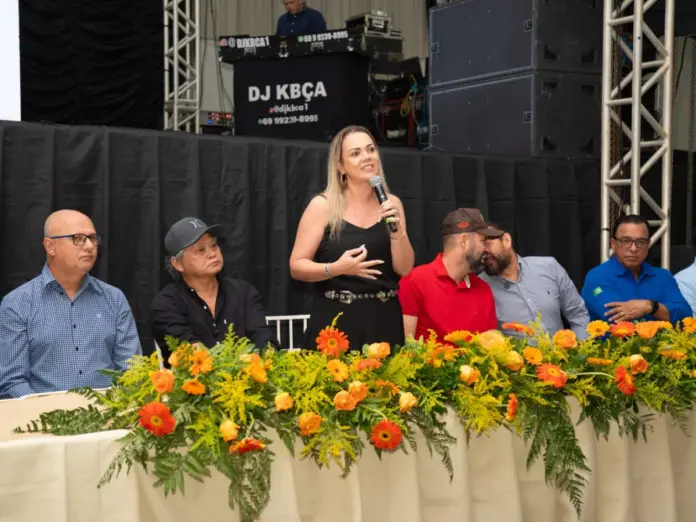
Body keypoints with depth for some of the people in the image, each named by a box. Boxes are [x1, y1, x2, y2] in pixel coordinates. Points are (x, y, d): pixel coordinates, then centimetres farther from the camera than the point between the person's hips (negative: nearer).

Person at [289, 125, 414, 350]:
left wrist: (397, 231, -13)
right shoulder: (323, 206, -5)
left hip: (384, 321, 3)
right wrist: (336, 268, -20)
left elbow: (404, 269, 3)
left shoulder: (391, 204, 6)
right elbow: (296, 266, -4)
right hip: (336, 321, -3)